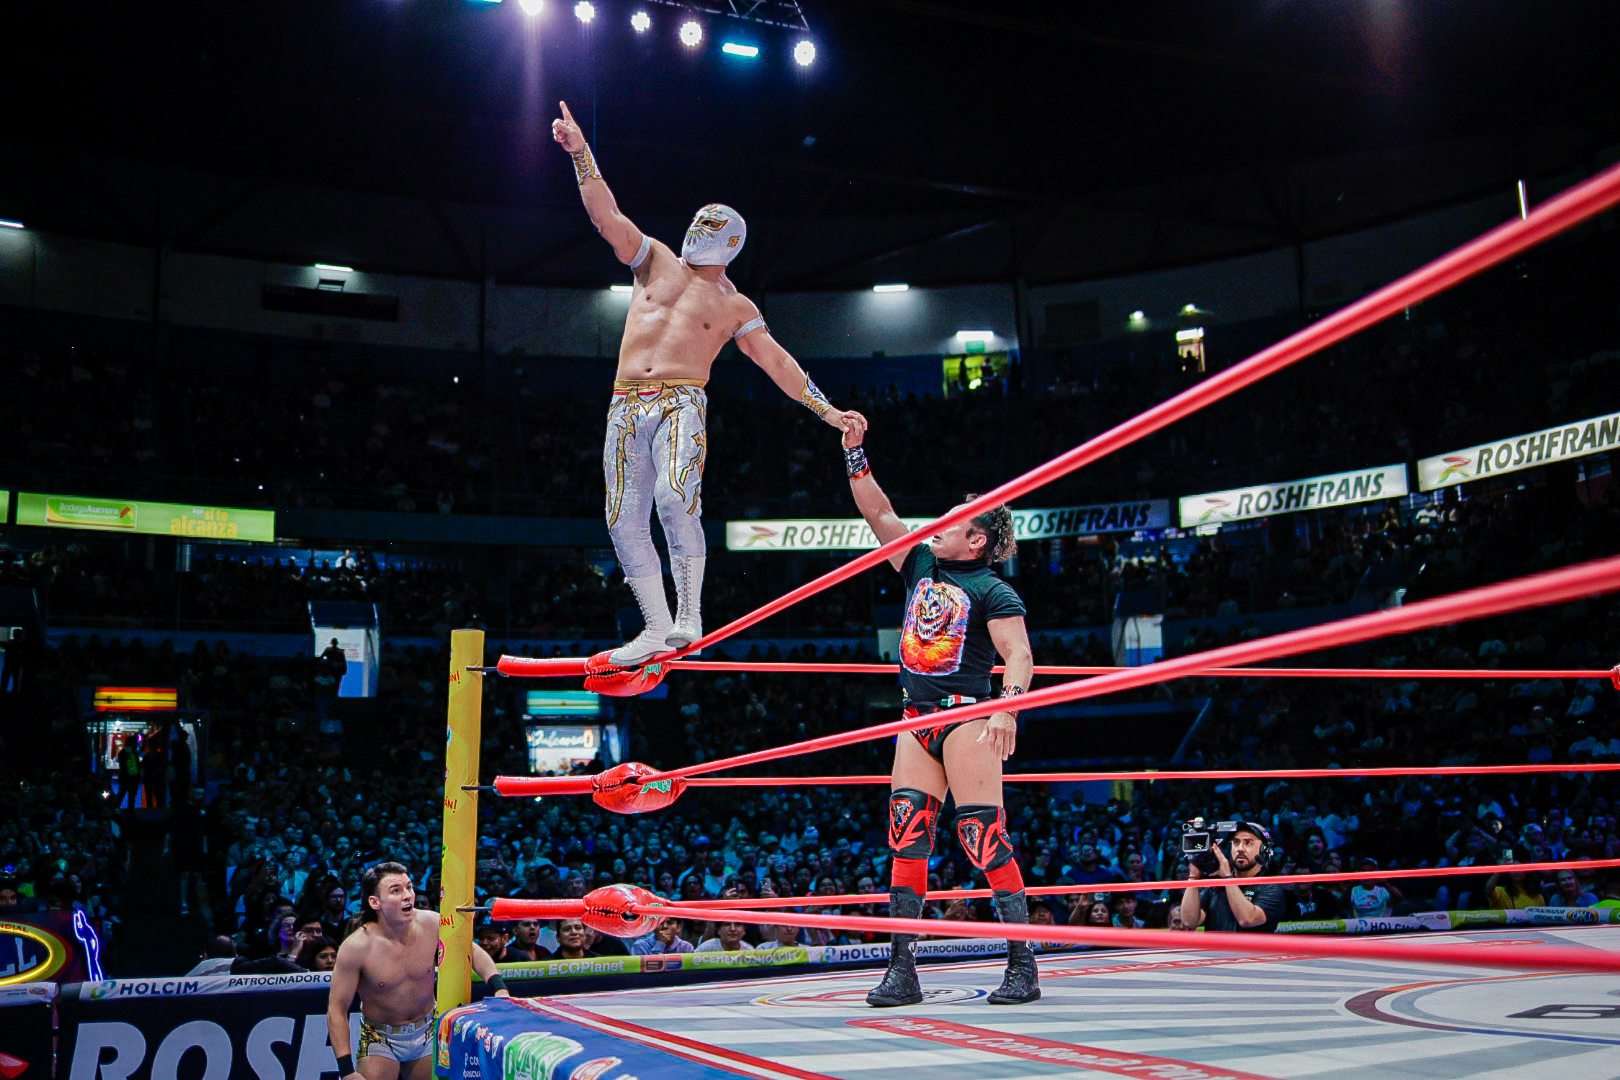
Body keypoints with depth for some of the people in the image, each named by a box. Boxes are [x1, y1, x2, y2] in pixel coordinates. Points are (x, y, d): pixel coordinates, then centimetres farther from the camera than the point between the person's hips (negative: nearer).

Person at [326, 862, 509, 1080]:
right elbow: (337, 1009, -17)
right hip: (380, 1038, -3)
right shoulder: (356, 947, -23)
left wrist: (498, 987, -15)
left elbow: (473, 951, 1)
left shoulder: (431, 924, -15)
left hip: (427, 1033, 3)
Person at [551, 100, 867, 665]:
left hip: (681, 405, -3)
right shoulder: (656, 262, 18)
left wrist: (829, 411, 1)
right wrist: (580, 152, 1)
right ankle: (657, 628, 7)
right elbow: (607, 215, 11)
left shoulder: (735, 308, 12)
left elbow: (778, 363, 9)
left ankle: (688, 618, -17)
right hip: (626, 407, 4)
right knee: (625, 522, -2)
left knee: (675, 498, -28)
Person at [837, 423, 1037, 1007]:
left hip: (967, 717, -7)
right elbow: (879, 514, 19)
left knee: (986, 839, -9)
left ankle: (1023, 967, -2)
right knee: (906, 840, 1)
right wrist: (855, 456, 12)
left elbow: (1020, 655, -14)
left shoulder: (992, 591, -5)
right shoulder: (921, 564, 15)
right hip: (918, 722, 7)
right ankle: (902, 972, 5)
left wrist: (1008, 707, -31)